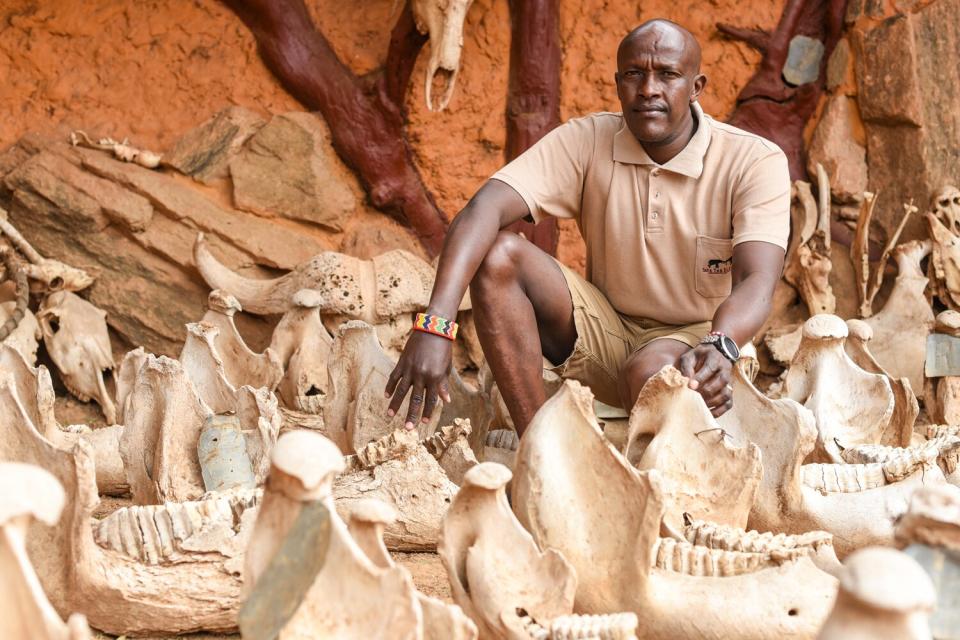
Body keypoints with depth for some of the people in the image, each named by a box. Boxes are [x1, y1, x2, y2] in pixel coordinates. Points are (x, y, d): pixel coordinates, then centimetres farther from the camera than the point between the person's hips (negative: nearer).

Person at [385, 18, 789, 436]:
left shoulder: (757, 162, -15)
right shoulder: (586, 141, -11)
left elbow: (757, 281, -29)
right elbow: (485, 209, -25)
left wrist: (719, 348, -53)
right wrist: (435, 323, -42)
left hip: (695, 338, -3)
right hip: (605, 331, 4)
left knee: (652, 369, -40)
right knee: (496, 255, -22)